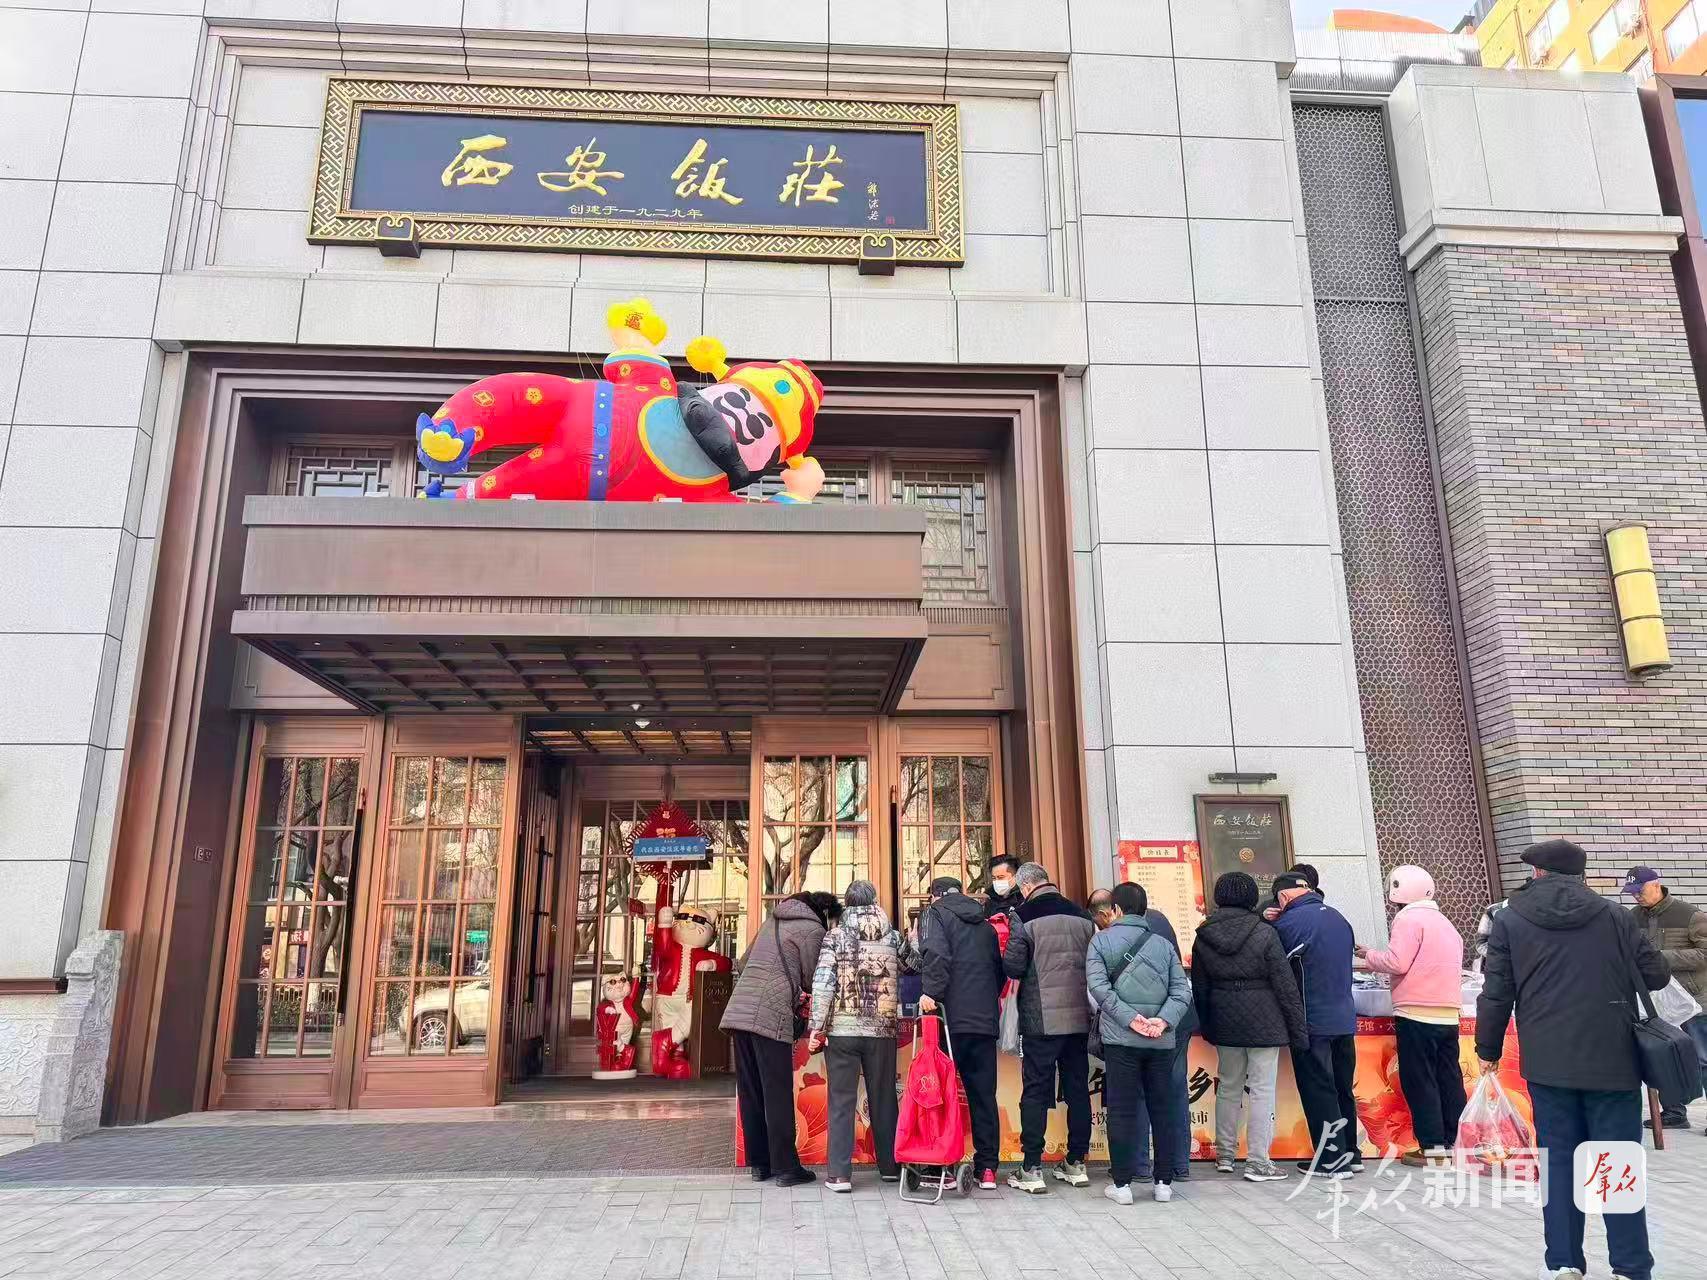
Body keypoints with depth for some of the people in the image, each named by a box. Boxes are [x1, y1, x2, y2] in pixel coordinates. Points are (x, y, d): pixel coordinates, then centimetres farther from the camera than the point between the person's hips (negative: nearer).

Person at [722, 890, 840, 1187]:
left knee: (750, 1092, 11)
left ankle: (758, 1163, 18)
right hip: (770, 1016, -7)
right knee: (778, 1094, 0)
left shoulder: (773, 920, 23)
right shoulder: (813, 929, 2)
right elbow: (812, 981, 3)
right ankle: (785, 1167, 5)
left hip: (738, 1011, 7)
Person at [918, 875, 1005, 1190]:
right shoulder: (985, 924, 21)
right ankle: (987, 1167, 10)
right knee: (984, 1094, 9)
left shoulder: (935, 914, 3)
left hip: (951, 1019, -5)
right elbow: (1001, 971, 24)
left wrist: (932, 993, -18)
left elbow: (936, 955, -16)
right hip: (985, 1020, 5)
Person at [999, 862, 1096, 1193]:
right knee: (1077, 1089, 13)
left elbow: (1013, 967, -11)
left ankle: (1031, 1169, 1)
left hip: (1041, 1019, -5)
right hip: (1079, 1017, 5)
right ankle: (1076, 1163, 20)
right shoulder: (1082, 917, 7)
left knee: (1035, 1091, 1)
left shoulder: (1025, 917, -8)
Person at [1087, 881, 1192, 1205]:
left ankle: (1121, 1183, 6)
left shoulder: (1100, 940, 0)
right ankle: (1164, 1182, 17)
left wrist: (1131, 1018, -13)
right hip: (1161, 1041, 3)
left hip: (1120, 1039, -3)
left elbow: (1099, 986, -12)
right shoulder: (1164, 944, 9)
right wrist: (1163, 1020, -9)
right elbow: (1182, 989, 0)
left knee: (1122, 1111, 3)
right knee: (1161, 1110, 12)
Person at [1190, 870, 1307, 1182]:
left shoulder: (1203, 936, 1)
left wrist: (1206, 1026, 19)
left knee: (1228, 1086, 16)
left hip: (1224, 1022, 4)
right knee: (1262, 1089, 2)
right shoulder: (1264, 933, -12)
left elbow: (1199, 988, 8)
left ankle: (1225, 1154, 25)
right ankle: (1257, 1162, 3)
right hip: (1263, 1021, -4)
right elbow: (1285, 984, -9)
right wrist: (1298, 1028, -2)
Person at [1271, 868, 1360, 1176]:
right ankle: (1350, 1153, 26)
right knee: (1342, 1088, 17)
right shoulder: (1337, 917, 8)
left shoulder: (1288, 922, -15)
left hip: (1312, 1022, -7)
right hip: (1345, 1018, 7)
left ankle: (1332, 1159, 5)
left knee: (1317, 1091, 2)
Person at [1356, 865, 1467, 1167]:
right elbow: (1430, 965, 18)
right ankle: (1455, 1144, 14)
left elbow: (1397, 962, -16)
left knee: (1419, 1080, -2)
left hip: (1417, 1014, -8)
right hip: (1448, 1015, 8)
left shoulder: (1409, 919, -8)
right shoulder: (1444, 922, 19)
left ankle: (1433, 1148, -1)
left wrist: (1369, 955, 0)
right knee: (1449, 1079, 11)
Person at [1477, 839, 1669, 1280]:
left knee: (1559, 1161, 9)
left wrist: (1488, 1050, 12)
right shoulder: (1615, 917, 1)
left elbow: (1496, 993, 0)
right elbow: (1657, 975, 8)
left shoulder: (1509, 921, 0)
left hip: (1549, 1063, 0)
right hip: (1611, 1061, 0)